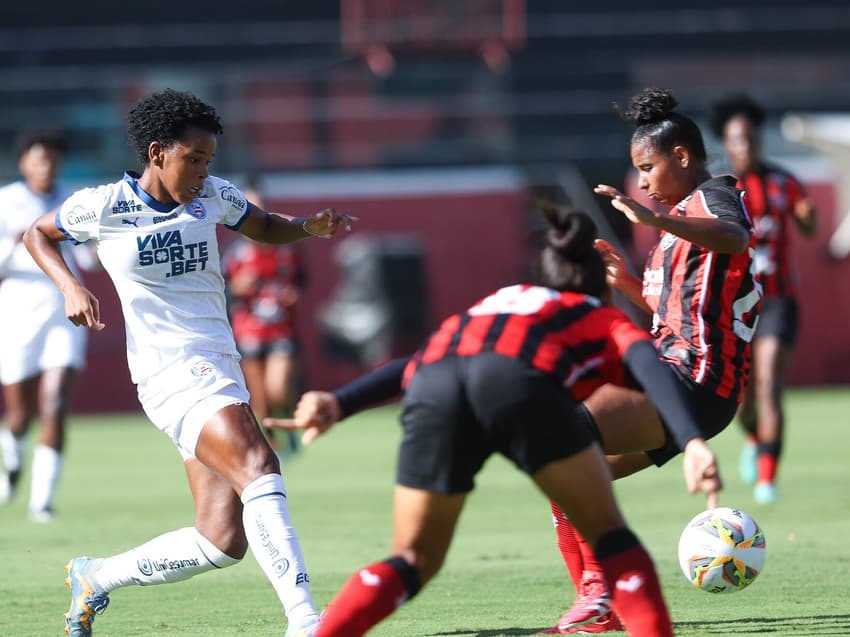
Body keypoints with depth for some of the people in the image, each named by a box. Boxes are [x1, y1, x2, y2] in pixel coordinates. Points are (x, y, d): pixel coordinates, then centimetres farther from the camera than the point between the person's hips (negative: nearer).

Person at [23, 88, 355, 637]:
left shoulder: (212, 196, 9)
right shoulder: (102, 207, -3)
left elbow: (267, 229, 25)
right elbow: (37, 235, 14)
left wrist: (310, 226, 3)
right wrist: (70, 287, -3)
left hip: (220, 370, 7)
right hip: (172, 371, -7)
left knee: (223, 540, 0)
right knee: (259, 469, -29)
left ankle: (94, 577, 20)